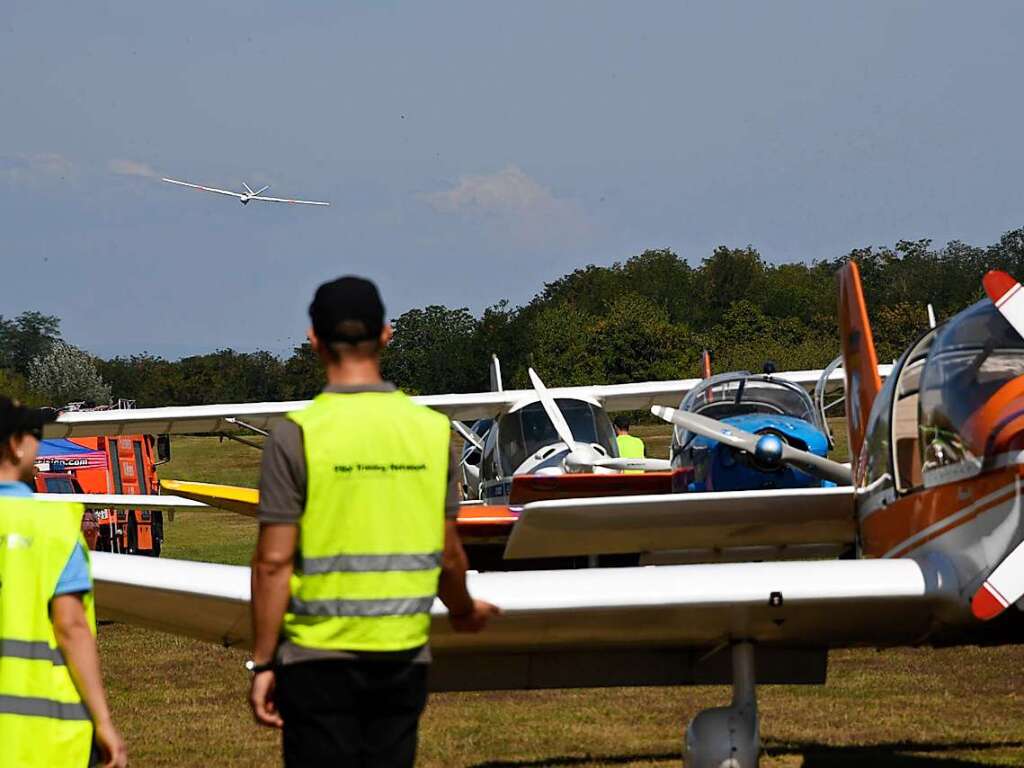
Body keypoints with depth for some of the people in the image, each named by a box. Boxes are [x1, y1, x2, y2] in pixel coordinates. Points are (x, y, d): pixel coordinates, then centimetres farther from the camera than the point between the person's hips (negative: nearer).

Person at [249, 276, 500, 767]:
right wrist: (464, 611, 29)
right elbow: (448, 555, 9)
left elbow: (274, 561, -11)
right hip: (403, 653, 4)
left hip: (320, 655, -4)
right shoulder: (433, 431, 2)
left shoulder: (297, 436, -10)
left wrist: (262, 663, -4)